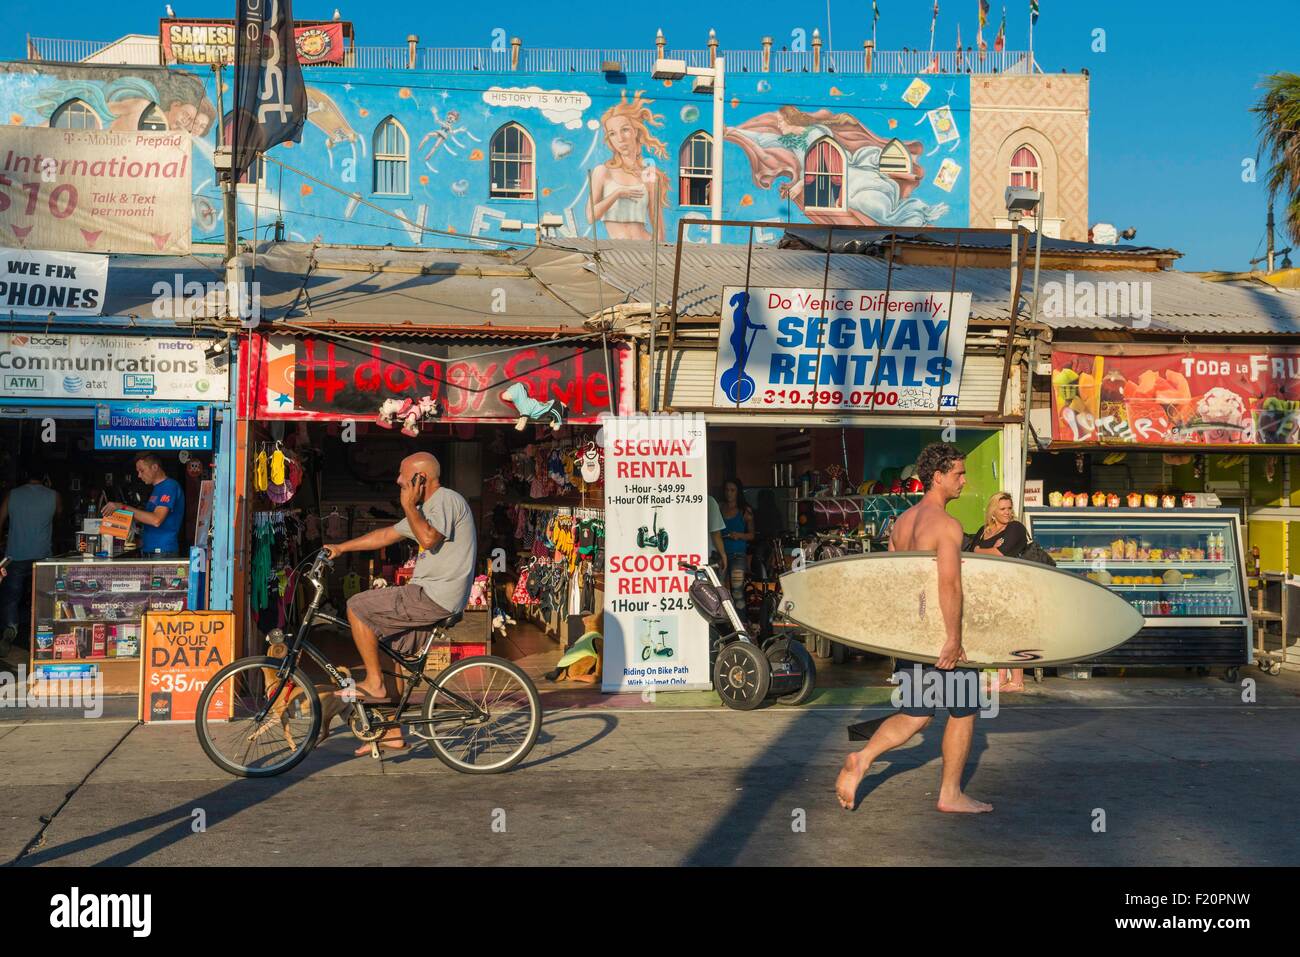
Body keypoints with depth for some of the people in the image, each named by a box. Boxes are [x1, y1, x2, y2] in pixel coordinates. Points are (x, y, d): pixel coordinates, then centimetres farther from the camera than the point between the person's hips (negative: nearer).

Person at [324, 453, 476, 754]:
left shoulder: (446, 499, -10)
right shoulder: (426, 508, 22)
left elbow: (428, 538, -26)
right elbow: (386, 535, 28)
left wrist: (409, 505, -13)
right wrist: (341, 547, 28)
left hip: (434, 599, -10)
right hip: (430, 598, 10)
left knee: (357, 607, -9)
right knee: (378, 647, 11)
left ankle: (374, 683, -1)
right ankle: (391, 732, 16)